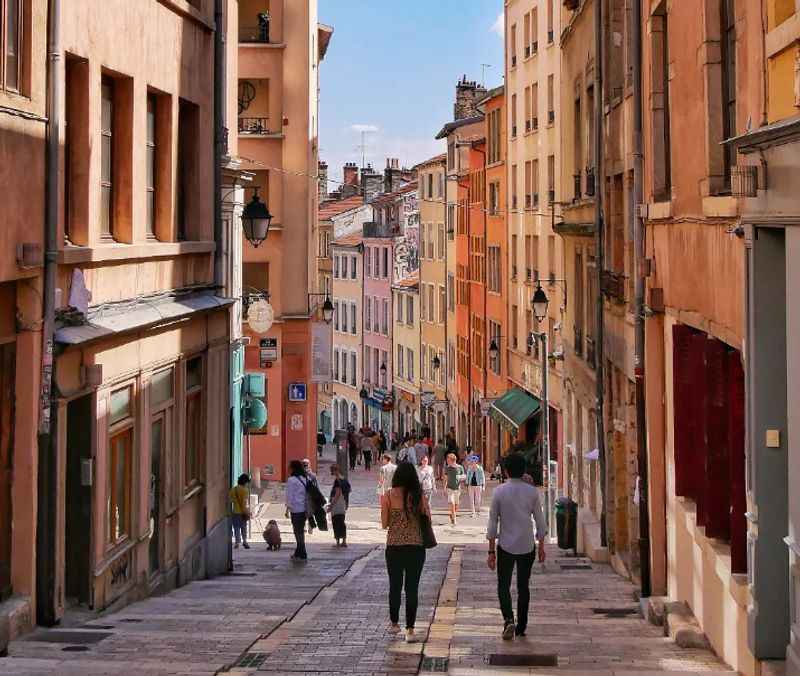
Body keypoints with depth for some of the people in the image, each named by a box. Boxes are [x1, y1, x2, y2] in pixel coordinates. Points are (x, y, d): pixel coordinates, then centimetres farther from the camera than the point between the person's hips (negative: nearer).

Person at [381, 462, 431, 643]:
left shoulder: (389, 496, -6)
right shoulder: (419, 496, -5)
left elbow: (384, 524, -3)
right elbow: (427, 518, 0)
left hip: (394, 547, 0)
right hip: (415, 547, 0)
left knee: (395, 586, 17)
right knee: (412, 588, 4)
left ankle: (394, 623, 29)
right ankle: (410, 630, 0)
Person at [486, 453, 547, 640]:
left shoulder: (499, 492, -7)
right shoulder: (532, 492, -3)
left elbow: (493, 522, -5)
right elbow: (540, 521, 2)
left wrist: (491, 551, 1)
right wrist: (541, 546, 13)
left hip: (505, 546, -2)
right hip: (527, 547, 2)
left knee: (503, 585, 7)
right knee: (523, 586, 14)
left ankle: (508, 619, -15)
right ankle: (521, 627, 18)